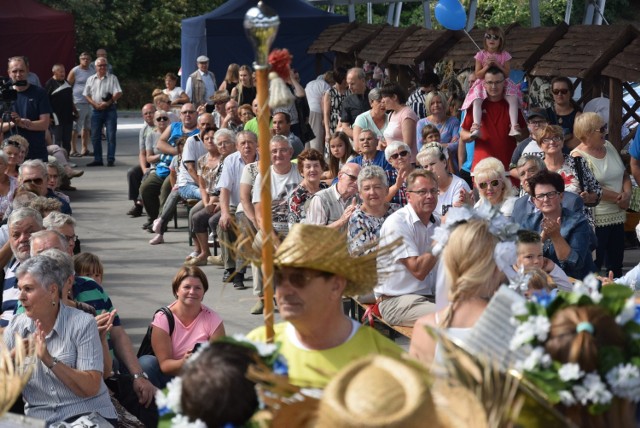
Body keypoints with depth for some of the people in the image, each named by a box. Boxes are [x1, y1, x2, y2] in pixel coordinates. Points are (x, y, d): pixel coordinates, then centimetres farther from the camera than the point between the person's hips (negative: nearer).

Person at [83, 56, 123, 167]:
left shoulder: (112, 78, 1)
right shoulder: (91, 79, 11)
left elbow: (118, 93, -7)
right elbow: (86, 95, 9)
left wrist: (108, 103, -16)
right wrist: (95, 104, -8)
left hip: (110, 109, -3)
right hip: (96, 110, 3)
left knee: (111, 136, -4)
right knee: (95, 136, 4)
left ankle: (111, 159, 0)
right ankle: (97, 160, 12)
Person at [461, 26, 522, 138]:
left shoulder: (505, 55, -1)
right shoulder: (481, 55, -2)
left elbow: (507, 74, -4)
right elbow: (478, 75, -3)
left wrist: (497, 65, -18)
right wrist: (486, 67, -19)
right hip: (484, 84, -1)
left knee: (513, 99, -27)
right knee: (476, 101, -31)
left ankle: (514, 127, -30)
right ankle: (476, 127, -41)